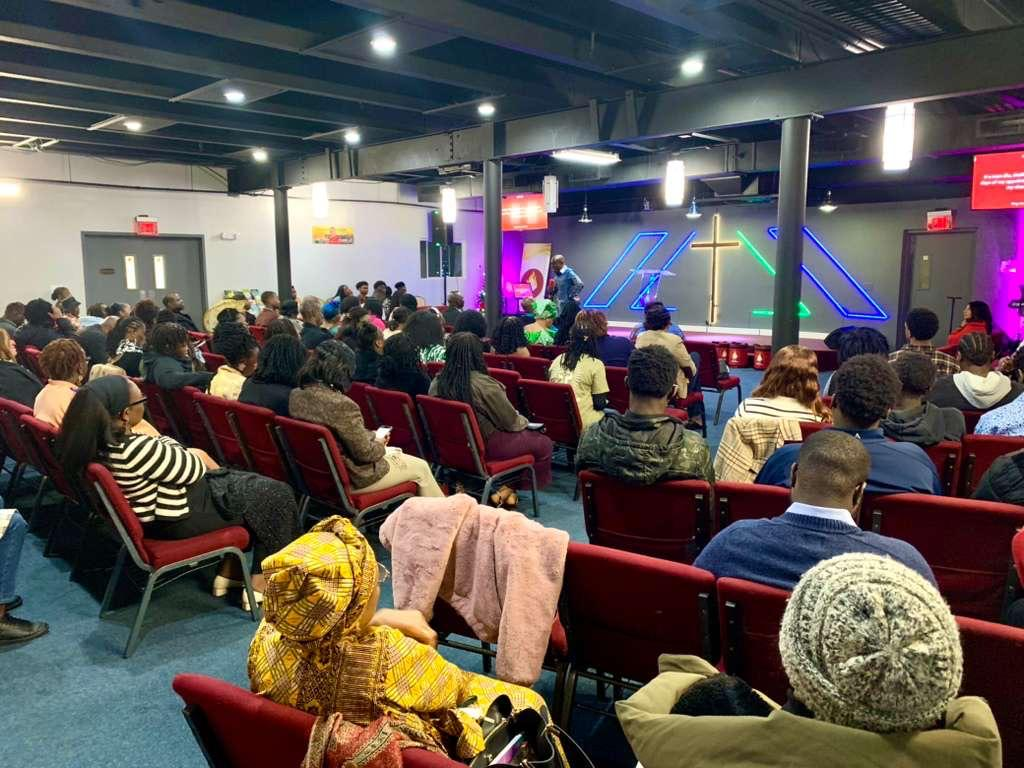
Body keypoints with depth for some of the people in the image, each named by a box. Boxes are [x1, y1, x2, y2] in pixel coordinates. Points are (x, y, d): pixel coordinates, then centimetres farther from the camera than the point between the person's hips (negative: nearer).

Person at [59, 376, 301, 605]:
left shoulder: (98, 438, -7)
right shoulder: (136, 449, -34)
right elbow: (192, 471, -20)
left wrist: (192, 455, -4)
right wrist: (198, 457, 1)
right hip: (179, 519, -10)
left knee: (244, 486, 24)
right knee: (277, 494, 4)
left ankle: (229, 571, 27)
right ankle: (261, 583, 14)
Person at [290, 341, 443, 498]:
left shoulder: (295, 396, -6)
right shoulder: (341, 404, -32)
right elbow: (365, 453, -24)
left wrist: (371, 435, 9)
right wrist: (379, 444, -1)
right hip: (351, 477, -8)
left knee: (395, 453, 29)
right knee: (421, 468, 12)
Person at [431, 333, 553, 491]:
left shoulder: (437, 382, -5)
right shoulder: (484, 385, -24)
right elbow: (510, 421, -14)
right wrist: (523, 421, 10)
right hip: (486, 446, -8)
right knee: (544, 443, 7)